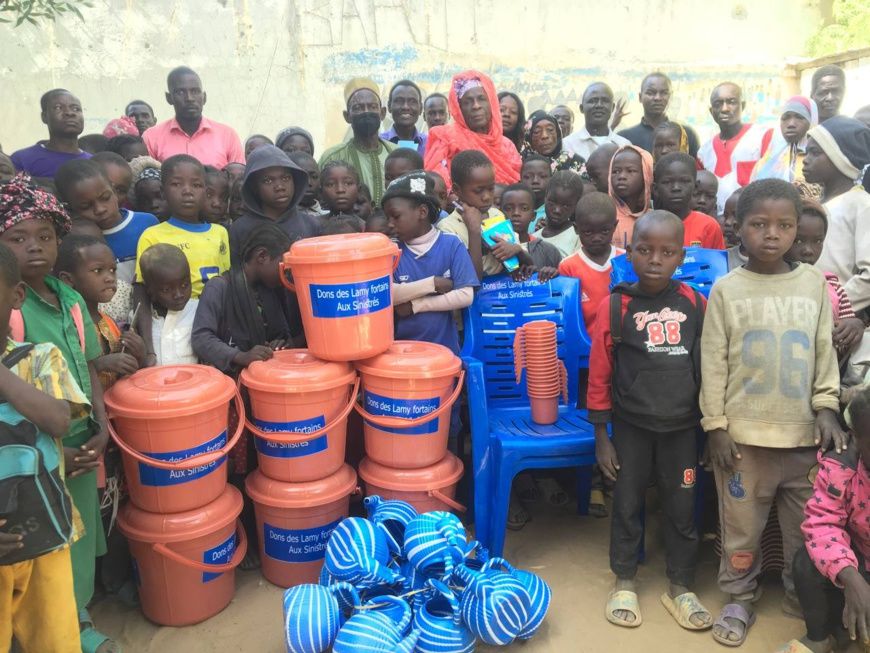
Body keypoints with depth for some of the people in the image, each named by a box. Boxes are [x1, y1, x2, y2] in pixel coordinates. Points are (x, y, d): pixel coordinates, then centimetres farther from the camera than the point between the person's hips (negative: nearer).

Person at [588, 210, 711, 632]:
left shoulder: (696, 305, -5)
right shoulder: (614, 307, -11)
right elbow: (599, 375, -6)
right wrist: (601, 436, -4)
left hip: (682, 427, 2)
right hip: (631, 427, -1)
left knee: (682, 508, 14)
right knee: (627, 505, 13)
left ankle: (680, 586, 33)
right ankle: (624, 582, 33)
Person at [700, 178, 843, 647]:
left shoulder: (814, 283, 4)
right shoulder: (726, 289, -3)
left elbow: (826, 352, 8)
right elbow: (713, 362, -3)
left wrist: (827, 407, -2)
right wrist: (715, 425, -6)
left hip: (804, 433, 2)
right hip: (743, 434, -2)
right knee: (741, 524, 9)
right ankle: (740, 597, 28)